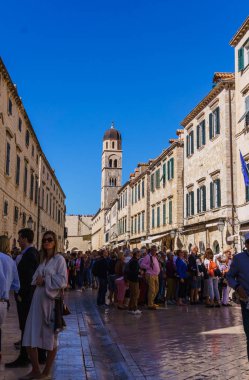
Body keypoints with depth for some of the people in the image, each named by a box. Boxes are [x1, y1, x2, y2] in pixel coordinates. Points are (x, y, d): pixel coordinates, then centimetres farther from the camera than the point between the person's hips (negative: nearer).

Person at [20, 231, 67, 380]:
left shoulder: (59, 259, -4)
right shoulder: (43, 259, 15)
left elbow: (62, 281, -12)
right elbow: (36, 278, 19)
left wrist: (45, 281, -13)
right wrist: (38, 280, -2)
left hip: (51, 300, -6)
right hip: (38, 300, 6)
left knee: (50, 337, 6)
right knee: (31, 336, 3)